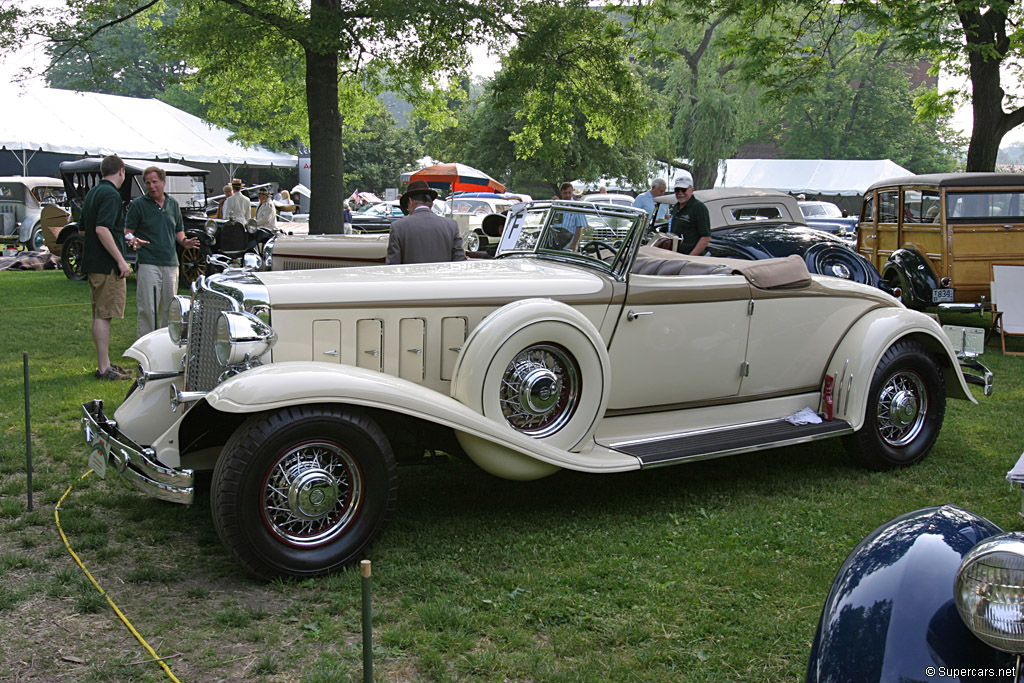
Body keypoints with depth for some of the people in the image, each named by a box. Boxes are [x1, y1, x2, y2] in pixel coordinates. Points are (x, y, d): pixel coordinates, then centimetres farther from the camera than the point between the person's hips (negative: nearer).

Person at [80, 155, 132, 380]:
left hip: (92, 262, 10)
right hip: (107, 264, -10)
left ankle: (105, 364, 21)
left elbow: (82, 229, 24)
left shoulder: (92, 193, 17)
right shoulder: (111, 194, -13)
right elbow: (102, 229, -24)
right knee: (103, 315, -9)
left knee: (100, 314, 14)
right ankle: (103, 368, -7)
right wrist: (121, 260, -22)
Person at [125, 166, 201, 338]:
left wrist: (184, 242, 0)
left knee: (169, 308, 11)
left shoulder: (173, 204, 14)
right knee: (147, 308, -7)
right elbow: (128, 231, -1)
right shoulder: (138, 204, 0)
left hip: (171, 262, 5)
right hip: (148, 263, -5)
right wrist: (133, 240, -23)